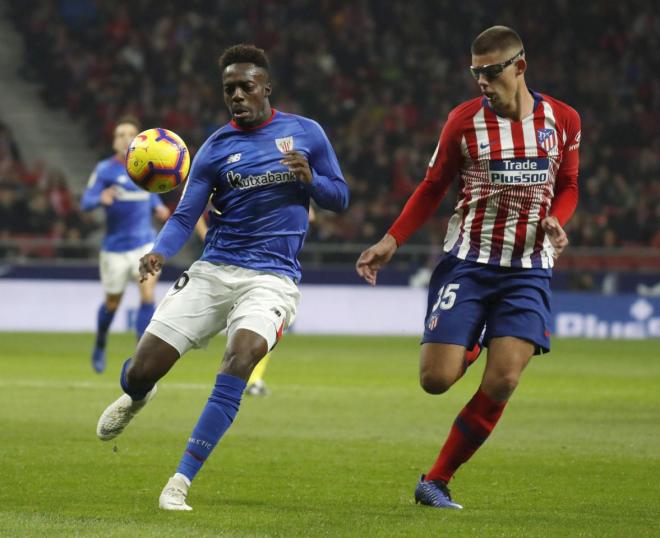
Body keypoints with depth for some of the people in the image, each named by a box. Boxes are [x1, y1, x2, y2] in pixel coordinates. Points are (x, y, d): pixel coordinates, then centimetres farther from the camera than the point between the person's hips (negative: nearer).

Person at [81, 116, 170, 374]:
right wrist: (101, 199, -37)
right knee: (112, 304, 11)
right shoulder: (105, 169, -9)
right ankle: (100, 345, 40)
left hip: (145, 244, 2)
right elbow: (85, 202, -15)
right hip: (115, 247, -2)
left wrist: (159, 207, 3)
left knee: (148, 297, -16)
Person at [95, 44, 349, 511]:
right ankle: (137, 396, 39)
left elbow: (340, 198, 10)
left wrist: (309, 178, -12)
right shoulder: (216, 148, 5)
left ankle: (182, 481, -22)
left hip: (272, 277, -2)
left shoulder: (305, 133, 5)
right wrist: (159, 253, -21)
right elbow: (185, 215, -1)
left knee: (240, 360, -29)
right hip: (213, 272, 2)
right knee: (140, 372, -4)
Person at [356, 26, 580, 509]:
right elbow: (433, 188, 8)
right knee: (436, 379, -10)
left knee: (503, 382, -14)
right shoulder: (464, 120, -2)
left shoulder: (563, 120, 2)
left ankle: (438, 481, 1)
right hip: (467, 262, -1)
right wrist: (390, 242, -1)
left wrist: (556, 221, -6)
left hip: (529, 268, 1)